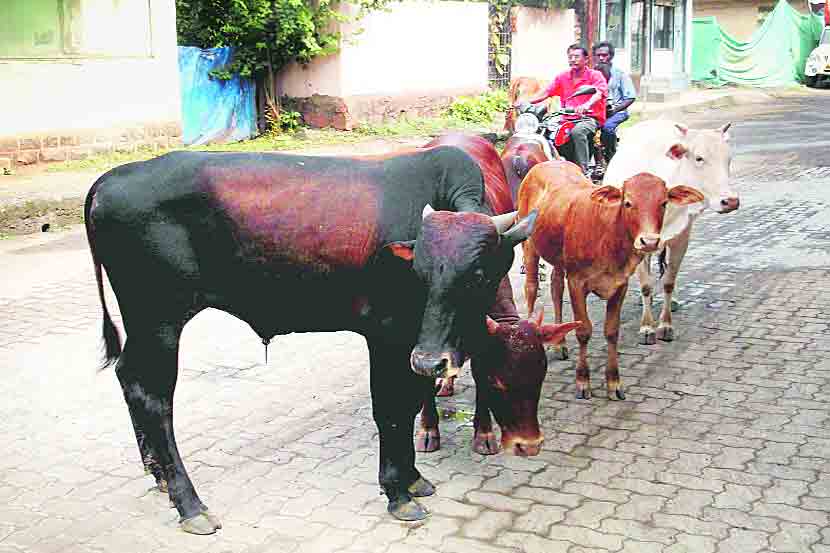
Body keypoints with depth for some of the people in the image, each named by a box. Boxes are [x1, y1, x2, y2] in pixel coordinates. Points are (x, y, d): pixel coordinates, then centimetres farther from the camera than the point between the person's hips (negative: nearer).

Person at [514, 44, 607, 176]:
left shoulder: (595, 75, 0)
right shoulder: (562, 77, 16)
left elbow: (599, 94, -19)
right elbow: (546, 92, 8)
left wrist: (586, 105, -43)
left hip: (590, 117, -6)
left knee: (577, 131, -38)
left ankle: (583, 172, -35)